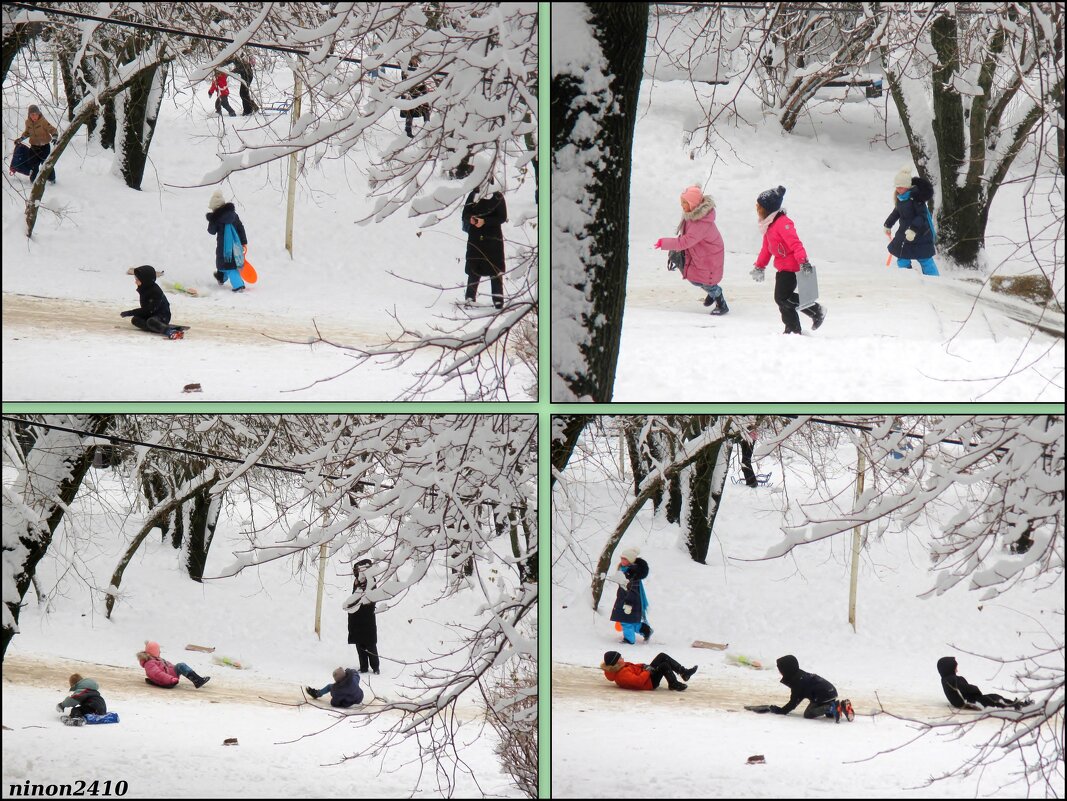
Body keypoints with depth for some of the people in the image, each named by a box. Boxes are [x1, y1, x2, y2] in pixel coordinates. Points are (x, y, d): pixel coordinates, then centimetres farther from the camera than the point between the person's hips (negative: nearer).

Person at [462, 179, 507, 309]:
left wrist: (484, 221, -18)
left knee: (495, 268, -4)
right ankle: (471, 296, 9)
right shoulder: (473, 195, 9)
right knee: (473, 269, 2)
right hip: (475, 238, 3)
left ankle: (498, 298, -2)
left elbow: (502, 217, -7)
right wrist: (470, 219, -12)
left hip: (493, 238, -3)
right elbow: (465, 214, 12)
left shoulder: (497, 196, -3)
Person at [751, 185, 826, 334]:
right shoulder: (768, 225, 14)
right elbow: (766, 248, 26)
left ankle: (816, 311, -3)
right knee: (782, 299, 9)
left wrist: (803, 261, -34)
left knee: (782, 297, -13)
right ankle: (793, 328, 16)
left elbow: (795, 243, -27)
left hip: (791, 267, -10)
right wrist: (759, 266, 31)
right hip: (783, 268, 10)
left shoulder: (782, 223, -19)